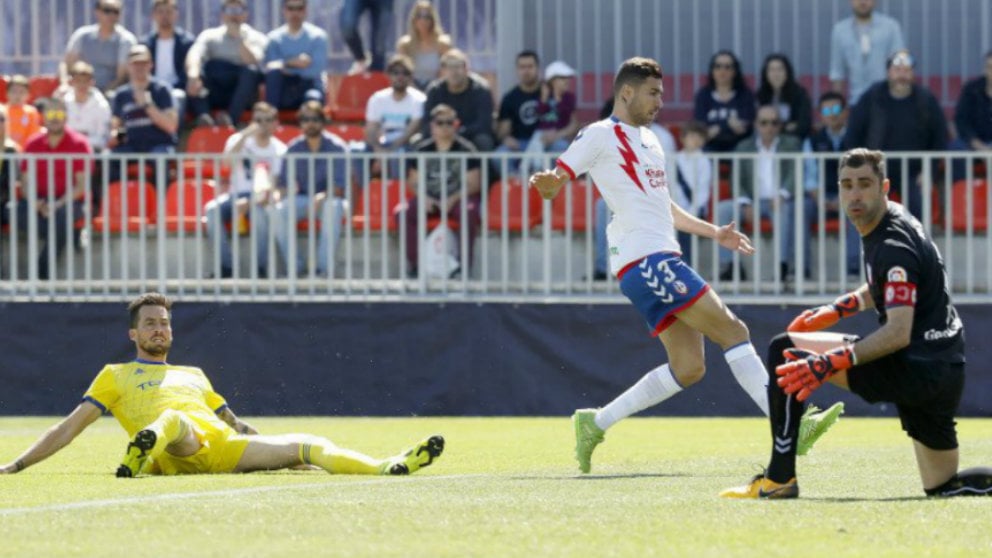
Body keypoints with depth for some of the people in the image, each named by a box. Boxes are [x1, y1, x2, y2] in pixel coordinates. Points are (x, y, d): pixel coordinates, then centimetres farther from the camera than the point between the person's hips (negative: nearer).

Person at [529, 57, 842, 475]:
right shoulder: (600, 136, -2)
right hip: (644, 260, -10)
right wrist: (546, 184, -33)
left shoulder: (648, 141, 24)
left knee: (688, 367, 4)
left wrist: (713, 232, 31)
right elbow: (555, 182, -9)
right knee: (732, 330, -13)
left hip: (661, 259, 10)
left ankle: (595, 423, 11)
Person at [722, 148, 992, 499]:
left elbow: (899, 332, -27)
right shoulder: (880, 226, 12)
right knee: (942, 487, 20)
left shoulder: (894, 245, -17)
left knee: (784, 352, -11)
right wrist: (837, 310, 20)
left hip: (915, 370, -10)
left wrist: (830, 362, -36)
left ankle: (779, 479, -11)